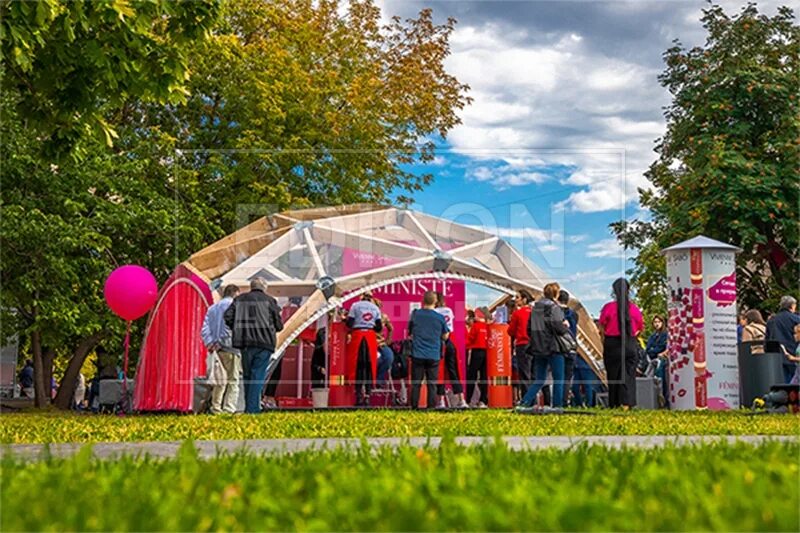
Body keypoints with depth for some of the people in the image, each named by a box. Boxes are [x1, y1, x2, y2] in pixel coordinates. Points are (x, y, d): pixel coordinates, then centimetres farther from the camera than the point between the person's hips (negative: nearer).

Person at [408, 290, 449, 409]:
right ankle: (431, 406, 2)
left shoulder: (415, 314, -1)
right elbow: (445, 337, 8)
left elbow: (410, 332, 12)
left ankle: (414, 406, 4)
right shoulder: (440, 318, -4)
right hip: (434, 355, -1)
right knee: (431, 383, 4)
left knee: (416, 383, 5)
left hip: (417, 355, 1)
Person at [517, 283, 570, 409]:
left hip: (538, 348, 7)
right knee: (558, 379, 4)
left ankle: (524, 402, -1)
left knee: (539, 380, 12)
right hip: (553, 348, -7)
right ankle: (557, 405, 3)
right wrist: (566, 328, 2)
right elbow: (557, 327, -18)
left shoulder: (535, 307, 10)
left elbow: (529, 328, 12)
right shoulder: (553, 307, -10)